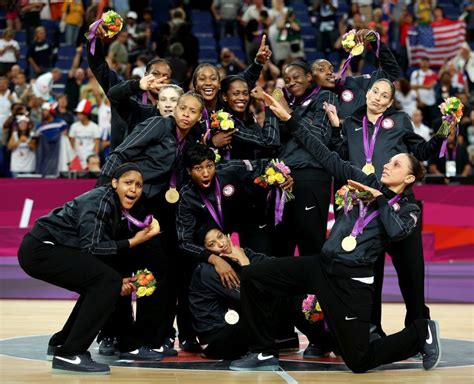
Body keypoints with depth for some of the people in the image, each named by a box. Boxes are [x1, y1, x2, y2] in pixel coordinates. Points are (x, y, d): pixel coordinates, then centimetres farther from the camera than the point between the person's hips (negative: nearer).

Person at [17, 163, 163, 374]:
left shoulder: (115, 207, 14)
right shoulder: (100, 200, -14)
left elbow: (102, 250, 12)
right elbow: (90, 247, -21)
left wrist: (117, 281, -3)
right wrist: (133, 242, -16)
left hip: (50, 249, 10)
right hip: (40, 249, -10)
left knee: (100, 285, 18)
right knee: (108, 281, -17)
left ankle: (61, 343, 26)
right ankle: (69, 354, -17)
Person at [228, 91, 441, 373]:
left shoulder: (409, 209, 5)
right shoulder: (367, 182, 14)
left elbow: (396, 231, -19)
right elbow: (326, 156, 11)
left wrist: (379, 198, -6)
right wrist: (288, 120, 7)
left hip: (352, 280, -5)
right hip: (321, 266, 5)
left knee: (359, 362, -4)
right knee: (252, 276, -10)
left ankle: (422, 333, 22)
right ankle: (265, 353, 2)